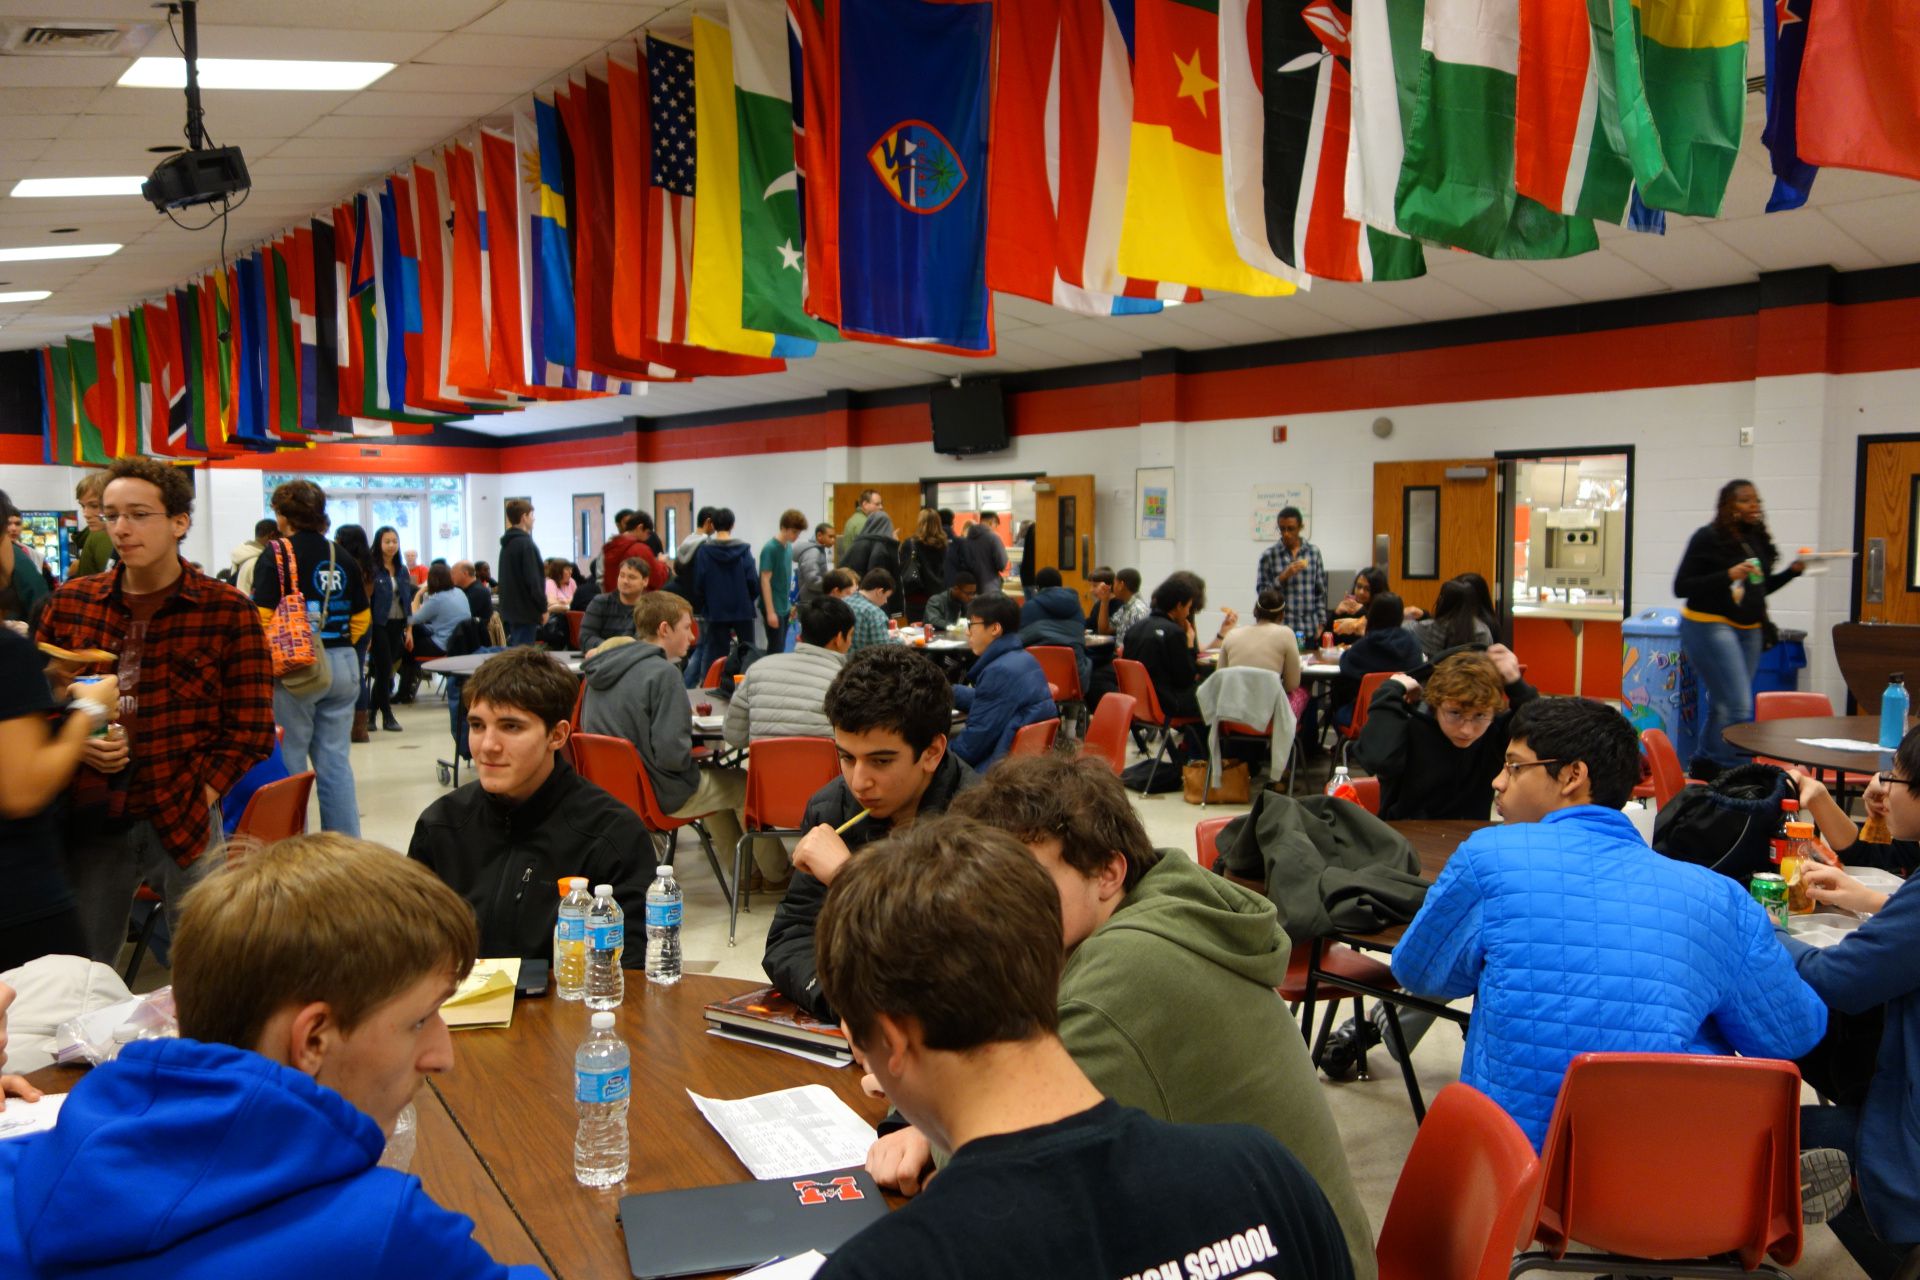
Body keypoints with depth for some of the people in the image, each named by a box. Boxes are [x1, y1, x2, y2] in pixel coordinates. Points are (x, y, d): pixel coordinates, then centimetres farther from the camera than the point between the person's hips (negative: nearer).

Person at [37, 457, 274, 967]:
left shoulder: (227, 612, -3)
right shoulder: (70, 603, 8)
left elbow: (250, 728, -3)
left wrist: (198, 798, -11)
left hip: (185, 822, -3)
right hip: (91, 819, 3)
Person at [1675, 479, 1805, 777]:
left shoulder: (1757, 540, 10)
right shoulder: (1707, 538, -9)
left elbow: (1761, 588, 22)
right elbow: (1681, 587, -12)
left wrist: (1793, 571, 7)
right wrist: (1728, 575, -21)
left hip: (1749, 630, 7)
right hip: (1710, 626, -7)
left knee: (1723, 705, 11)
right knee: (1739, 707, -13)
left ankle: (1705, 764, 21)